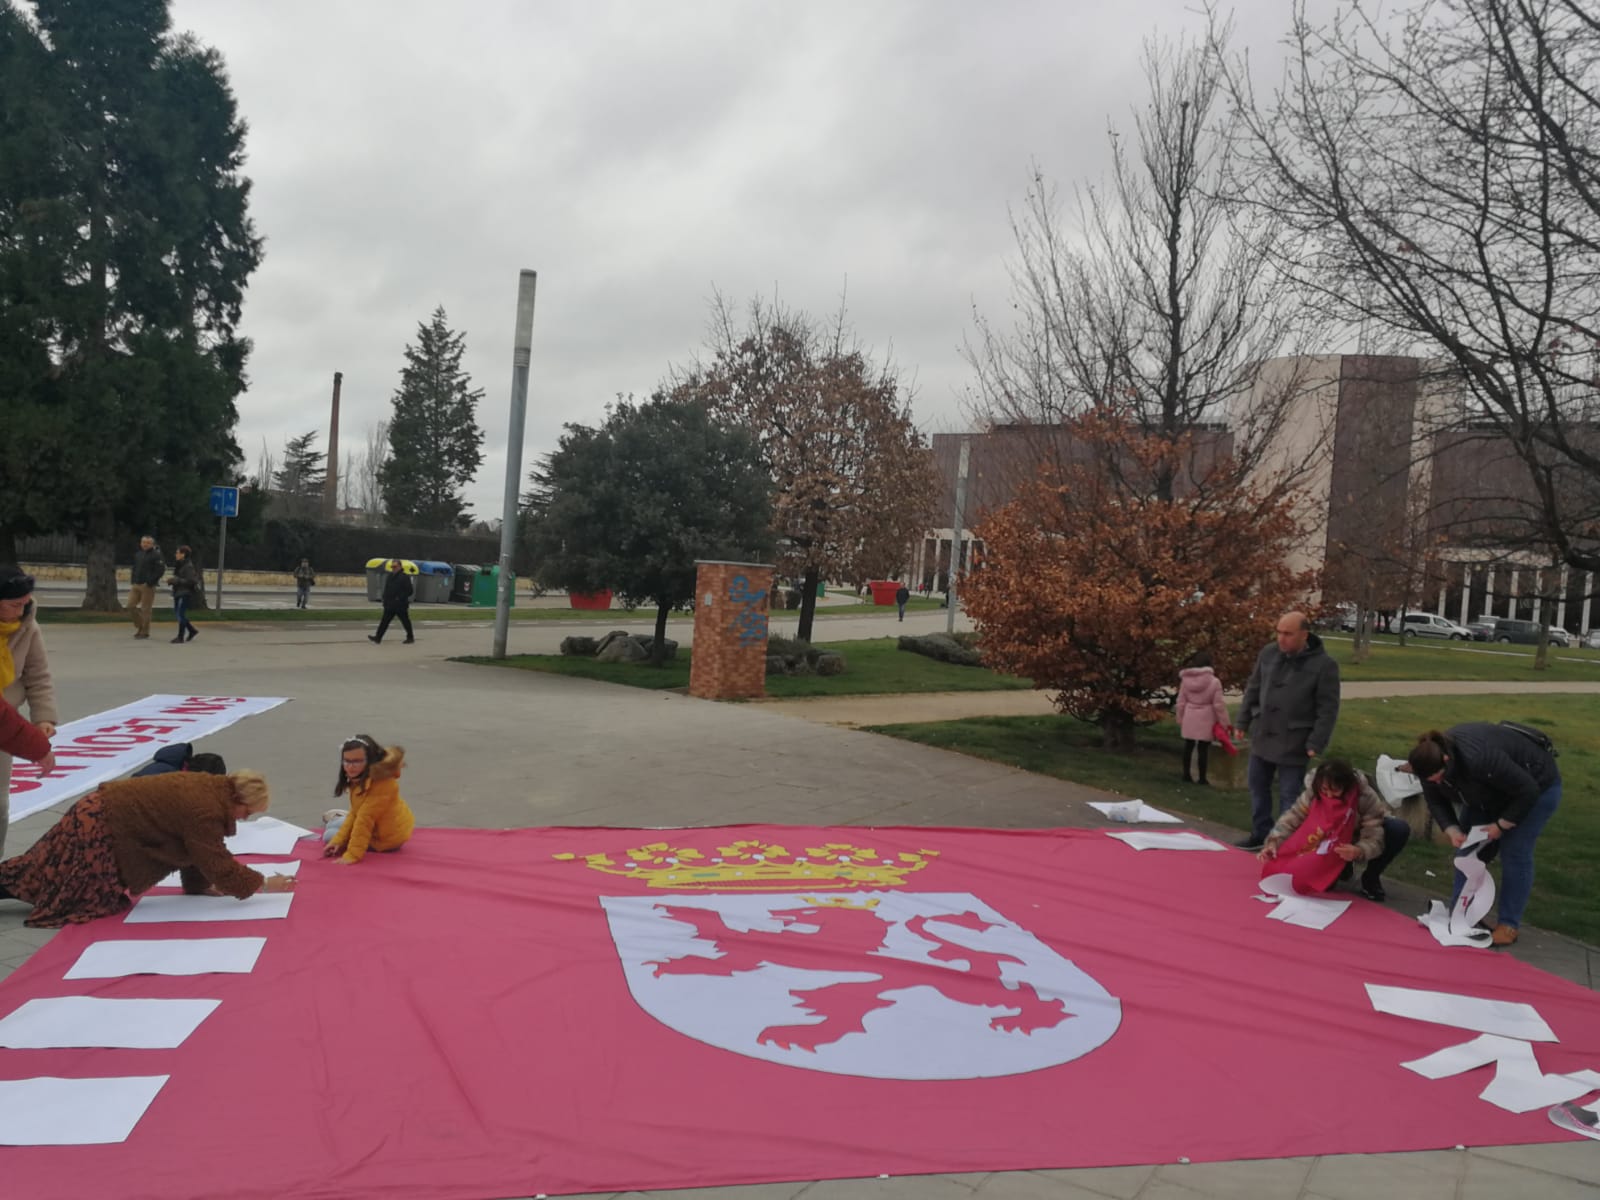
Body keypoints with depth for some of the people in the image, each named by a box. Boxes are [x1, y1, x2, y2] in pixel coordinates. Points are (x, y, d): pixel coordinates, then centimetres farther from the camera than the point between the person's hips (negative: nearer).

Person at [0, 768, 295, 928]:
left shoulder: (210, 788, 2)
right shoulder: (204, 812, -28)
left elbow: (200, 853, 12)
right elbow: (219, 865, -25)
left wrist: (200, 885, 12)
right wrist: (263, 884, -18)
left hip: (105, 815, 10)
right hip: (100, 831, -10)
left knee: (43, 876, 25)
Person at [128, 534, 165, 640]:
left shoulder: (155, 555, -8)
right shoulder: (137, 554, 14)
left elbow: (161, 570, -16)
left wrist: (150, 582, -18)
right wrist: (132, 581, 15)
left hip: (147, 586, -7)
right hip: (136, 585, 7)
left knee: (145, 609, -3)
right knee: (131, 606, 3)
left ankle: (145, 631, 7)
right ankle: (139, 626, 21)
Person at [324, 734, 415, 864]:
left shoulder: (381, 782, -33)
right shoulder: (359, 778, -1)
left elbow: (365, 819, -34)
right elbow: (355, 813, 1)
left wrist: (352, 855, -34)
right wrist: (338, 840, -10)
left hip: (386, 838, -9)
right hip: (380, 825, 9)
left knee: (329, 835, -1)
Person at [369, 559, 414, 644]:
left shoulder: (405, 577, -9)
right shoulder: (390, 576, 14)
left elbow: (409, 591, -12)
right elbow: (386, 590, 20)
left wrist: (400, 598, -19)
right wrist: (385, 599, 7)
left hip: (400, 605, -7)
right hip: (390, 605, 7)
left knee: (405, 621, 3)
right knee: (384, 621, 3)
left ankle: (410, 637, 15)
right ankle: (378, 637, 2)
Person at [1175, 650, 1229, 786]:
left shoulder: (1185, 680, 0)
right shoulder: (1214, 681, -11)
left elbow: (1181, 703, 4)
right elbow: (1219, 705, -9)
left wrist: (1180, 720, 15)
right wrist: (1224, 723, -1)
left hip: (1189, 719, 4)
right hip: (1205, 720, -4)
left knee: (1188, 746, 15)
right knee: (1203, 749, 2)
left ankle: (1186, 775, 23)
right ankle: (1202, 778, 8)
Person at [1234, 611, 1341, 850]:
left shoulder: (1324, 664, -14)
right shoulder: (1268, 653, 1)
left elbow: (1328, 709, -12)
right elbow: (1253, 689, 12)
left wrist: (1316, 743, -15)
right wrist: (1243, 722, 11)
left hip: (1293, 744, -6)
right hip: (1262, 737, 6)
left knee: (1288, 796, 3)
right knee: (1258, 788, 17)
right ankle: (1260, 834, 32)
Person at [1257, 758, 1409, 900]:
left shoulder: (1366, 797, -34)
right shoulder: (1314, 791, -26)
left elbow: (1374, 838, -36)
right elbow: (1292, 817, -22)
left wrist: (1359, 851, -58)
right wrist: (1274, 842, -39)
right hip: (1335, 842, 1)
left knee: (1399, 829, -32)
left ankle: (1371, 878, -10)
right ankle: (1342, 867, 13)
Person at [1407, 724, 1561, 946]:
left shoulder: (1480, 759, -44)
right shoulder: (1431, 760, -22)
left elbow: (1527, 792, -32)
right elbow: (1436, 801, -7)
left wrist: (1501, 825, -24)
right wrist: (1452, 831, -21)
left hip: (1535, 785, -7)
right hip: (1490, 790, 7)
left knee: (1514, 853, -10)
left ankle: (1508, 925, -1)